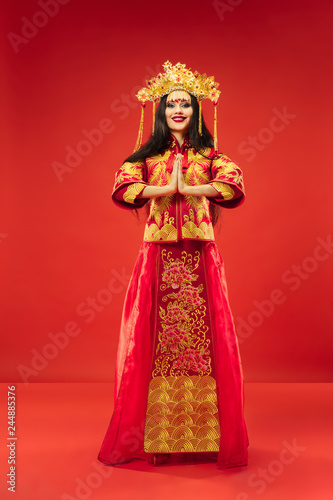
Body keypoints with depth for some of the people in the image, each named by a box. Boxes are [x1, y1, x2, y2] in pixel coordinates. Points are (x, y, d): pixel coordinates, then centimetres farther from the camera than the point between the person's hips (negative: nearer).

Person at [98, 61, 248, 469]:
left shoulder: (209, 154, 10)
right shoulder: (148, 155, 10)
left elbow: (234, 182, -7)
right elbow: (123, 186, -5)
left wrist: (189, 188, -14)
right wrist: (167, 187, -12)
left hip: (200, 255, 0)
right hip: (158, 255, 0)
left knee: (203, 334, -1)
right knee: (154, 336, 1)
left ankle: (205, 431, 12)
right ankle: (152, 433, 14)